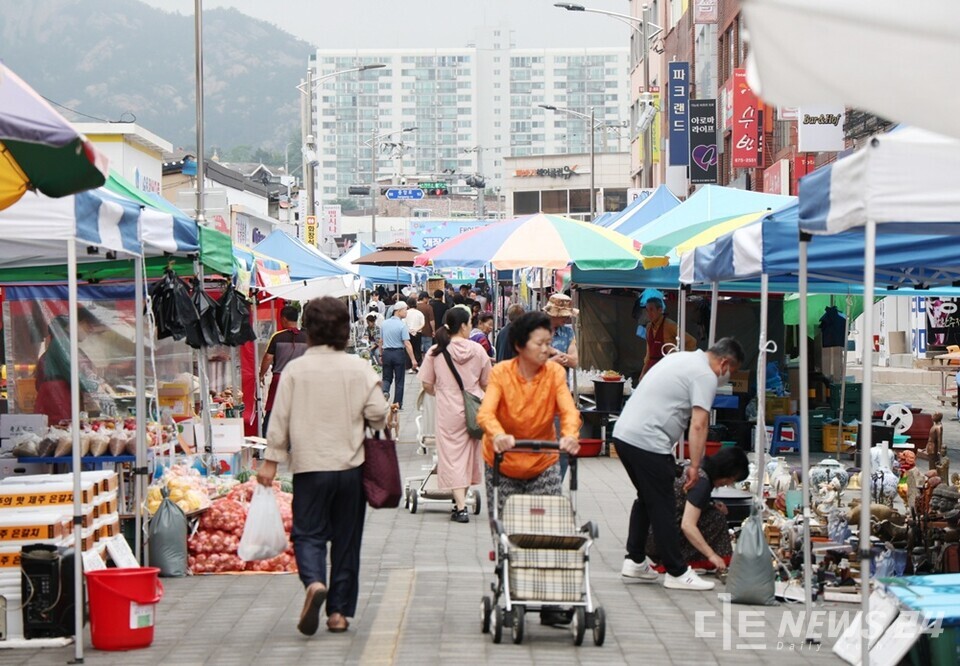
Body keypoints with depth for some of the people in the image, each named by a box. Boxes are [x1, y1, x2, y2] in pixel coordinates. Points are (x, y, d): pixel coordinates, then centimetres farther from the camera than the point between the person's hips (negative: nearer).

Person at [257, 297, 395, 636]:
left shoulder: (295, 369, -5)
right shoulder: (359, 369, -3)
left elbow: (280, 418, -3)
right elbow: (378, 415, -5)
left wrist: (270, 460, 4)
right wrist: (386, 415, 19)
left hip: (309, 467, -1)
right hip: (350, 467, 1)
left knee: (308, 533, 6)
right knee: (346, 538, 11)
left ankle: (314, 583, -23)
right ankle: (339, 611, 13)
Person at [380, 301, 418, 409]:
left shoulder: (384, 324, 4)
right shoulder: (402, 325, -13)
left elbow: (381, 341, 12)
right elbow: (407, 344, -17)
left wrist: (381, 354, 23)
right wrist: (413, 359, -16)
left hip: (386, 352, 4)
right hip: (399, 353, -4)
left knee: (387, 378, 14)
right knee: (399, 380, 7)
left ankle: (384, 391, -16)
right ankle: (397, 404, 11)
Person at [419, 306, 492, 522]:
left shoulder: (436, 352, -7)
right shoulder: (477, 351, -4)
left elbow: (427, 385, -1)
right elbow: (486, 383, 7)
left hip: (449, 411, -2)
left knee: (453, 456, 2)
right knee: (470, 453, 16)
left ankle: (461, 507, -7)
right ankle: (461, 501, 24)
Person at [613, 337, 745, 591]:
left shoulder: (681, 358, 21)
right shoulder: (706, 376, -8)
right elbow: (698, 425, -17)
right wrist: (694, 466, -17)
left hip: (623, 432, 10)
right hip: (648, 443, -10)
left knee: (647, 499, 21)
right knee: (663, 507, -3)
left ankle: (635, 561, 25)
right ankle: (677, 573, 2)